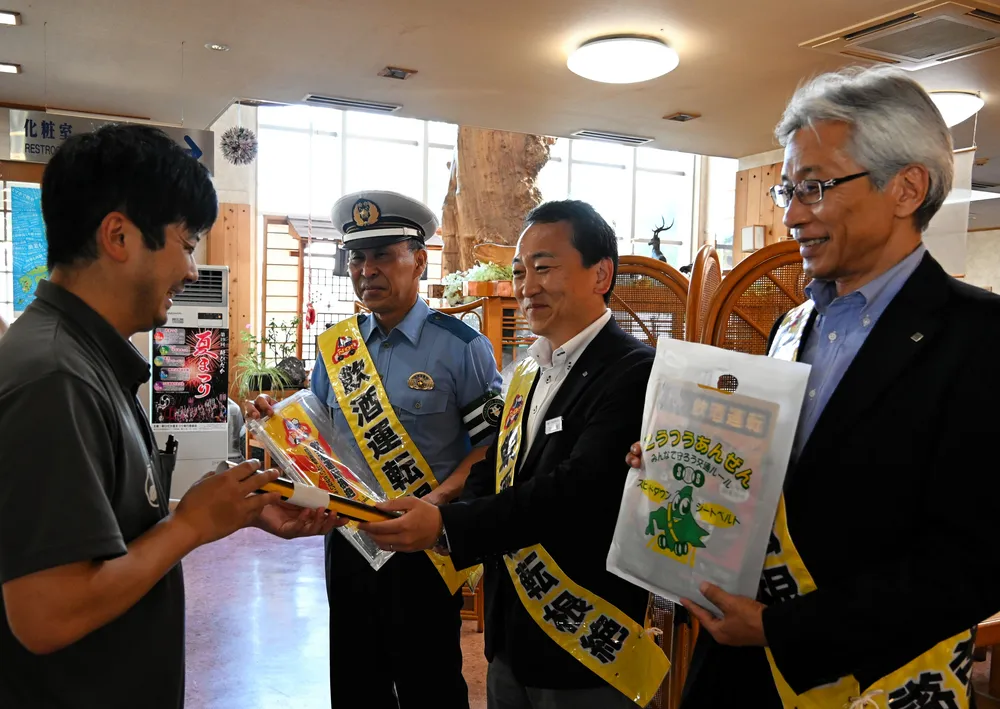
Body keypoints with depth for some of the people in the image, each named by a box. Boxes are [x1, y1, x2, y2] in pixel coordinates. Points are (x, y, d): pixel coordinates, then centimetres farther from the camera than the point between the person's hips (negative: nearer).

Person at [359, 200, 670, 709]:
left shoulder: (635, 374, -17)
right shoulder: (527, 371, 8)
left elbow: (577, 490, -27)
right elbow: (491, 474, 9)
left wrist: (448, 527, -32)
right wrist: (428, 515, -9)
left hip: (585, 652, -6)